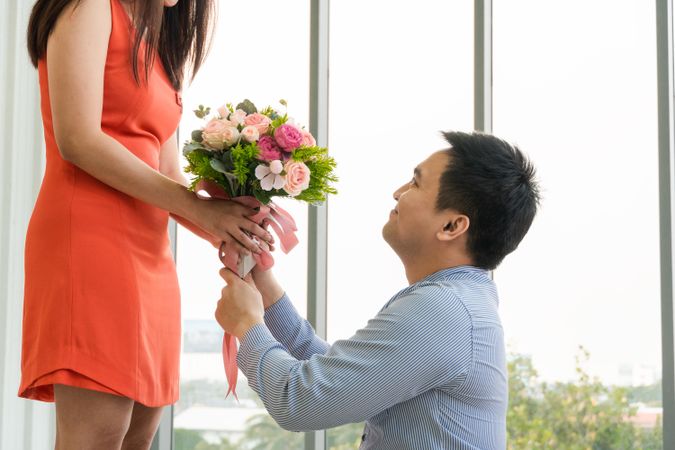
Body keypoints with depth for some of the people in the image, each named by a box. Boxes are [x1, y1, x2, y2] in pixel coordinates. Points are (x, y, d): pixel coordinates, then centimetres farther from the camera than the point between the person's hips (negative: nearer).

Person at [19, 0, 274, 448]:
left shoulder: (157, 43, 25)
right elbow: (77, 139, -12)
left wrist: (226, 232, 0)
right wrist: (197, 208, -12)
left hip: (149, 254, 9)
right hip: (89, 238, -9)